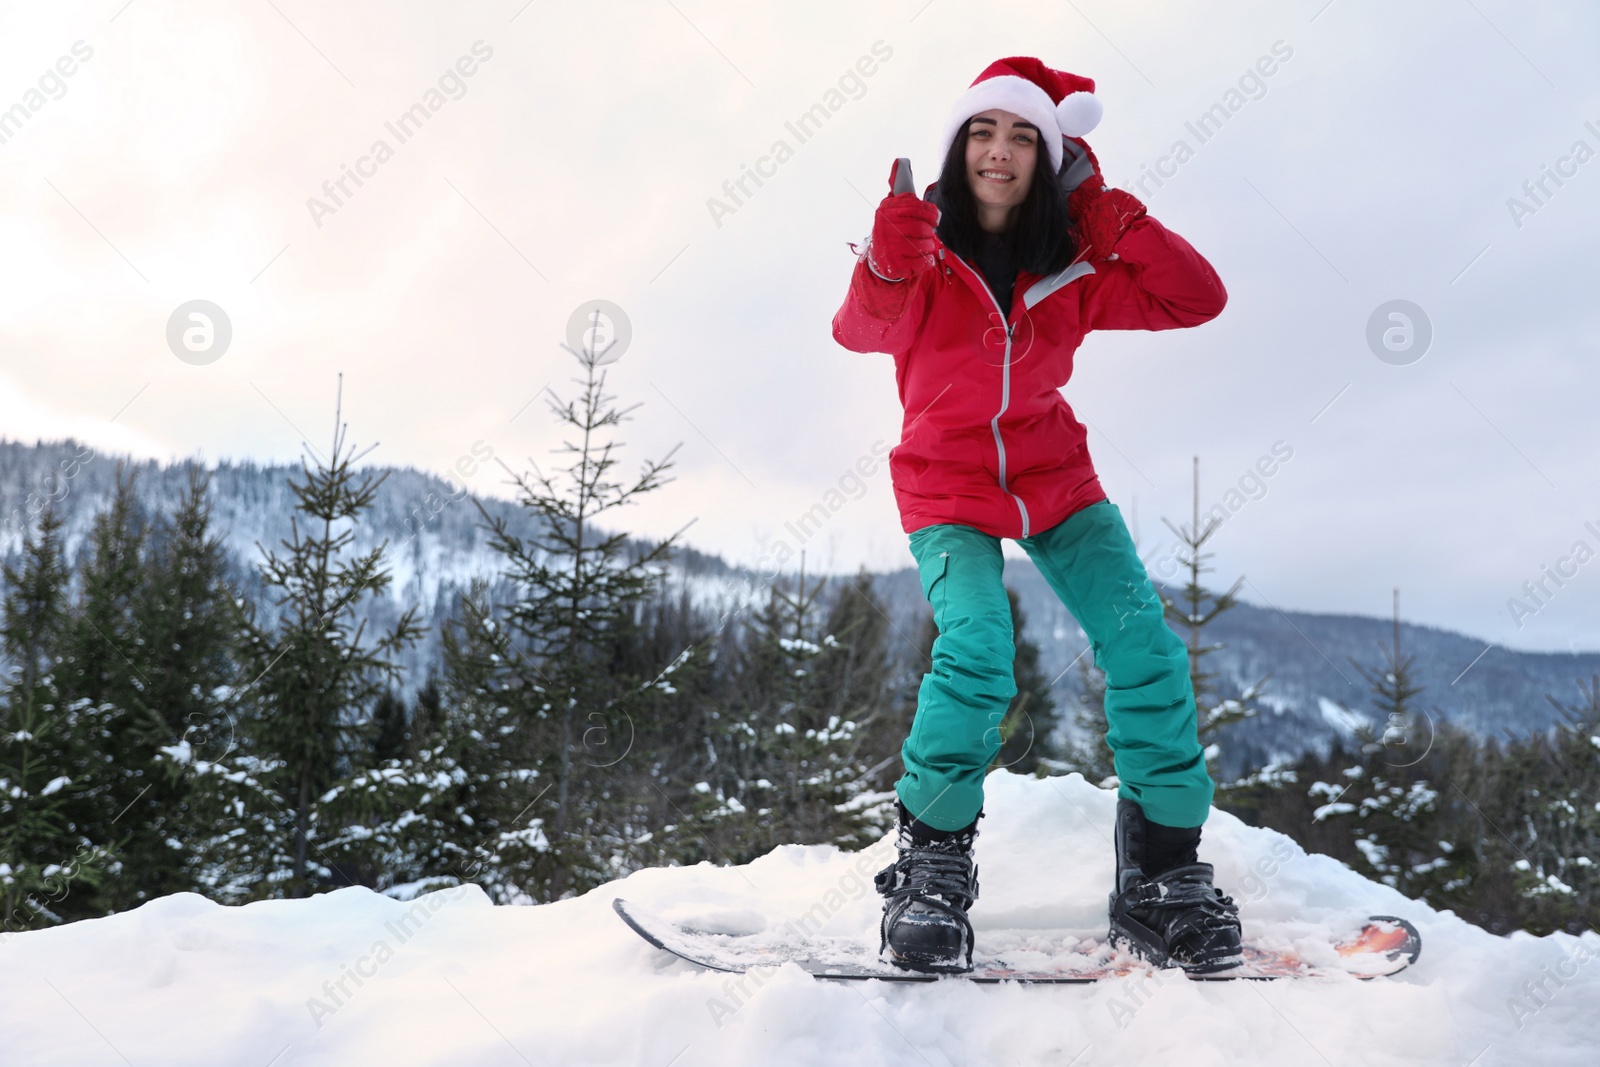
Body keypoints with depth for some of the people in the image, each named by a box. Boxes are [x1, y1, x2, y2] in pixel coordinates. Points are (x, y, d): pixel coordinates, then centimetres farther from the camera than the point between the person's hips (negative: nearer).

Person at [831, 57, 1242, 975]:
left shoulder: (1071, 270, 0)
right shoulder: (925, 248, -10)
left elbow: (1198, 300, -2)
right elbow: (864, 330, -30)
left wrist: (1112, 219, -12)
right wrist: (887, 270, -52)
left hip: (1055, 480, 3)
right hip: (949, 490, -3)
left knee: (1147, 649, -14)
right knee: (978, 654, -27)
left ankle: (1162, 873, -3)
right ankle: (932, 863, -9)